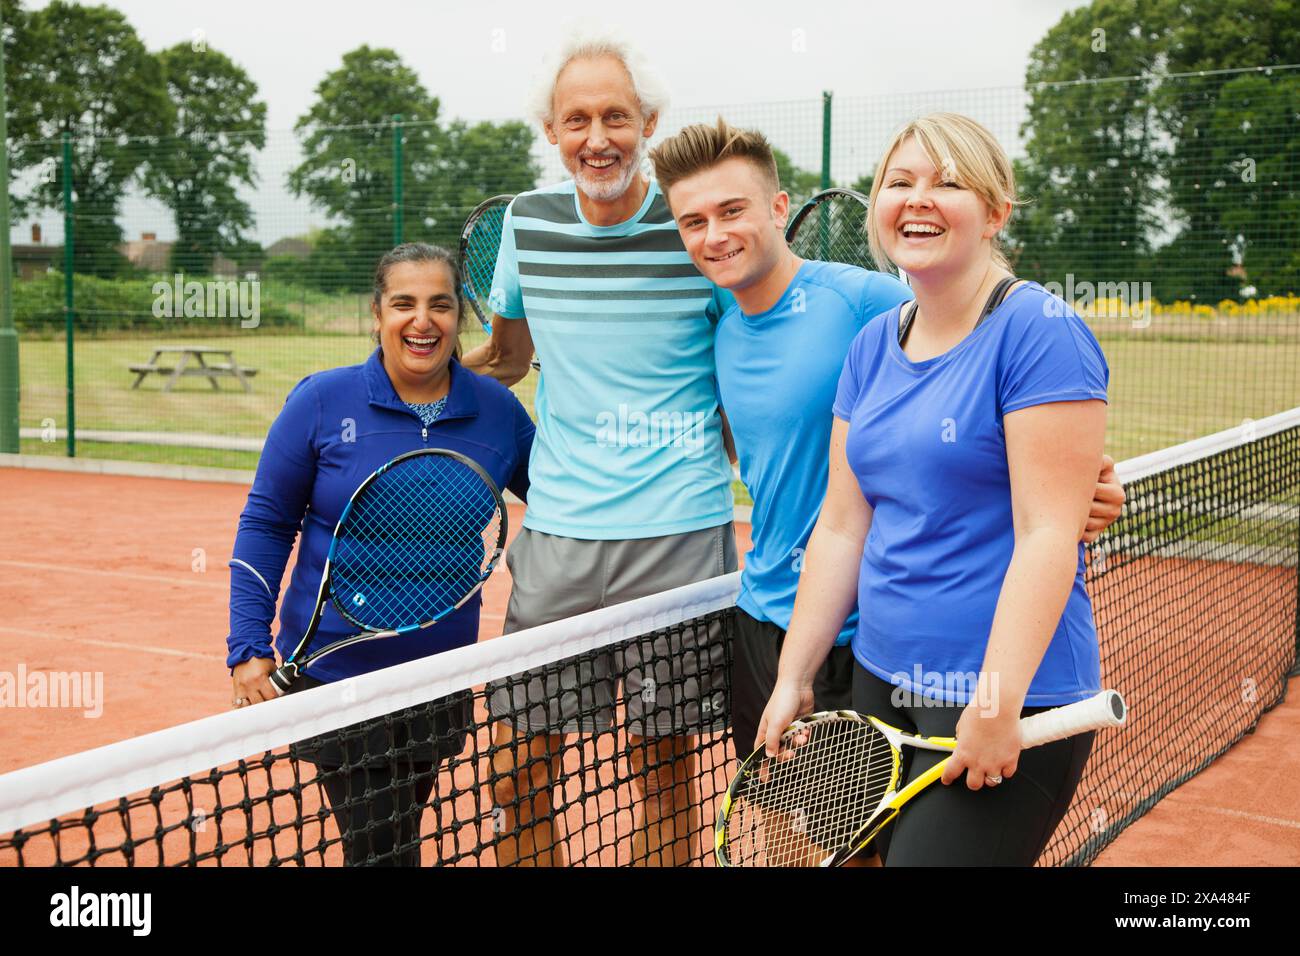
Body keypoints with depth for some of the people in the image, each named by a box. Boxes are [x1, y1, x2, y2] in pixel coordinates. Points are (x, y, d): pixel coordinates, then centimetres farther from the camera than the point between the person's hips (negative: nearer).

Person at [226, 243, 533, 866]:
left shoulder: (496, 411, -2)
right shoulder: (321, 402, -8)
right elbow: (266, 524, -2)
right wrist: (249, 650, -7)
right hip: (333, 672, -2)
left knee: (399, 840, 16)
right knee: (378, 850, -2)